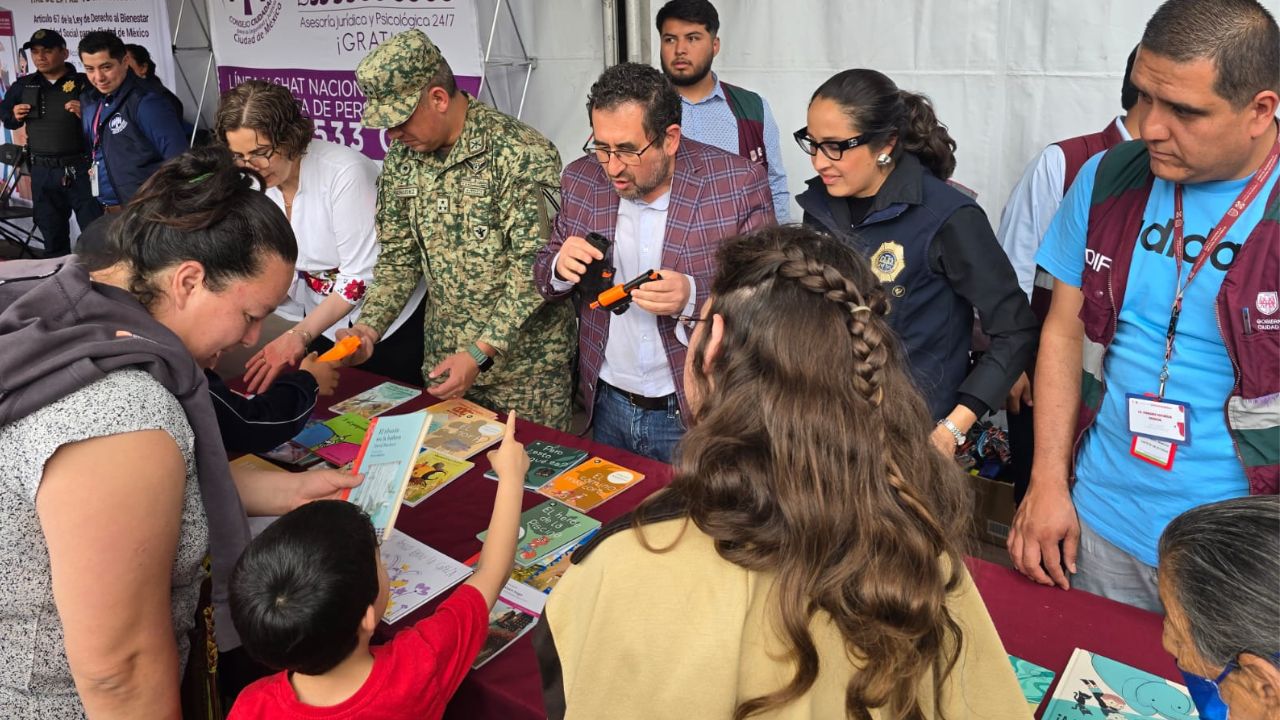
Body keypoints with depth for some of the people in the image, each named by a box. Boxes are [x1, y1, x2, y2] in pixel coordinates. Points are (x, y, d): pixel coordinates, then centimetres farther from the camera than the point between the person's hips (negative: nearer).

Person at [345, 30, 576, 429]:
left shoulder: (522, 153, -19)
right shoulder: (400, 158, 3)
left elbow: (535, 267, -22)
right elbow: (399, 256, 9)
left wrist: (481, 353, -25)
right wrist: (369, 327, -5)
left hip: (523, 363, -6)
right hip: (443, 358, 6)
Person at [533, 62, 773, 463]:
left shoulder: (739, 184, -14)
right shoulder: (581, 180, -3)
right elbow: (545, 277, 8)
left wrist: (694, 296, -31)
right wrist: (560, 268, -17)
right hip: (607, 404, 4)